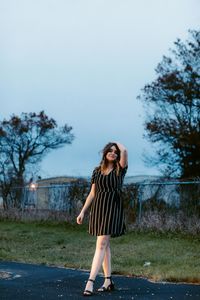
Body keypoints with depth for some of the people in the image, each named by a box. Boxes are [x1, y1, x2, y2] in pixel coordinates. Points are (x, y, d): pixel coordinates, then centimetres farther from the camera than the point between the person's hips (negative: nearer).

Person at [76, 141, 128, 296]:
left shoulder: (120, 170, 1)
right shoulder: (97, 171, 12)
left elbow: (124, 151, -17)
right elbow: (92, 194, 14)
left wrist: (117, 144, 5)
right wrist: (83, 211, 9)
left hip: (112, 208, -4)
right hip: (98, 208, 5)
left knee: (101, 244, -12)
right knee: (105, 244, 8)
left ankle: (90, 282, -18)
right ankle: (108, 281, 14)